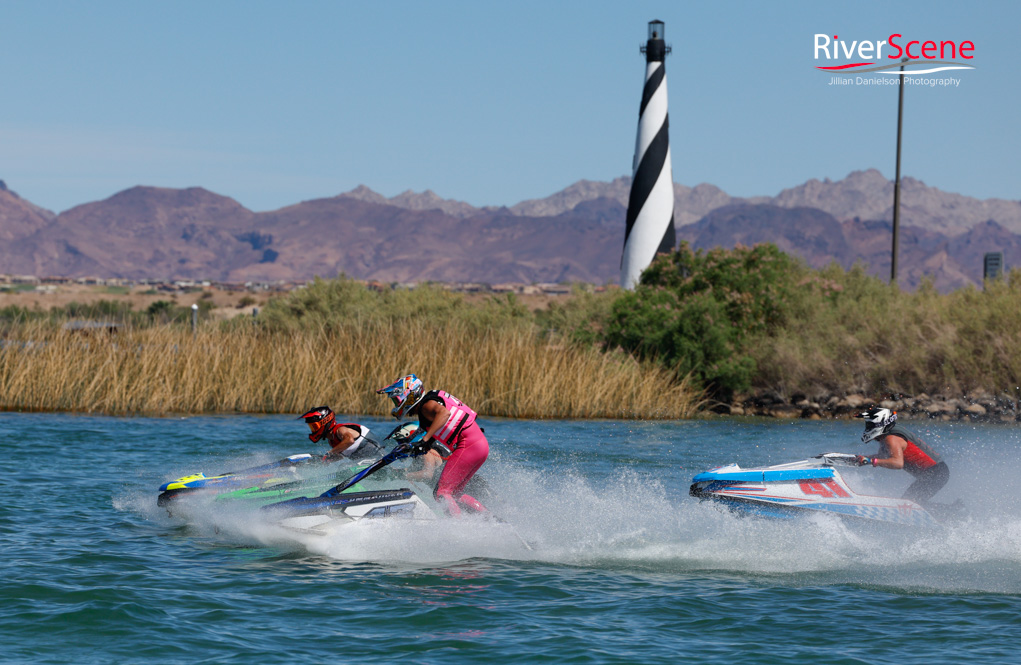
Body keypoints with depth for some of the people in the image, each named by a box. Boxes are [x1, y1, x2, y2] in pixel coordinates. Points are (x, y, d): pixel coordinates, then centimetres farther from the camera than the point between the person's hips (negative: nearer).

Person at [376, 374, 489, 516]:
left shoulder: (426, 406, -8)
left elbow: (444, 413, -31)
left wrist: (425, 439, -36)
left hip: (468, 446, -10)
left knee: (441, 493, -11)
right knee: (455, 494, 15)